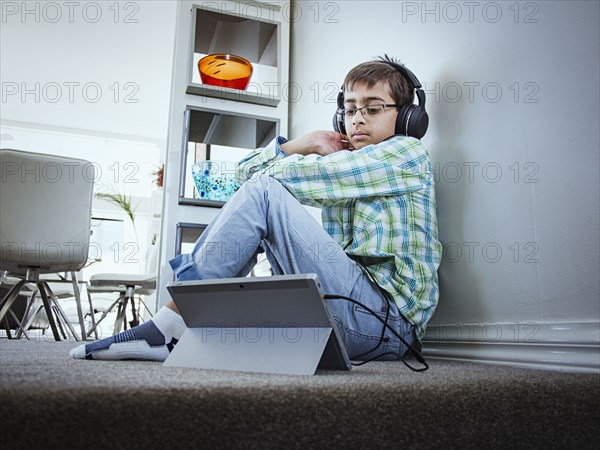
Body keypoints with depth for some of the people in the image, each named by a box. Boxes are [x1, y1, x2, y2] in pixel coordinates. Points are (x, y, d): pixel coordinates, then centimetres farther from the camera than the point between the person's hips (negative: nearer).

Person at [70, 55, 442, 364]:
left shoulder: (408, 152, 0)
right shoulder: (342, 161, 22)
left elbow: (293, 175, -12)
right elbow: (246, 170, 18)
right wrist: (302, 144, 6)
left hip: (386, 319, -7)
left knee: (264, 192, -17)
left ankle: (169, 323, -14)